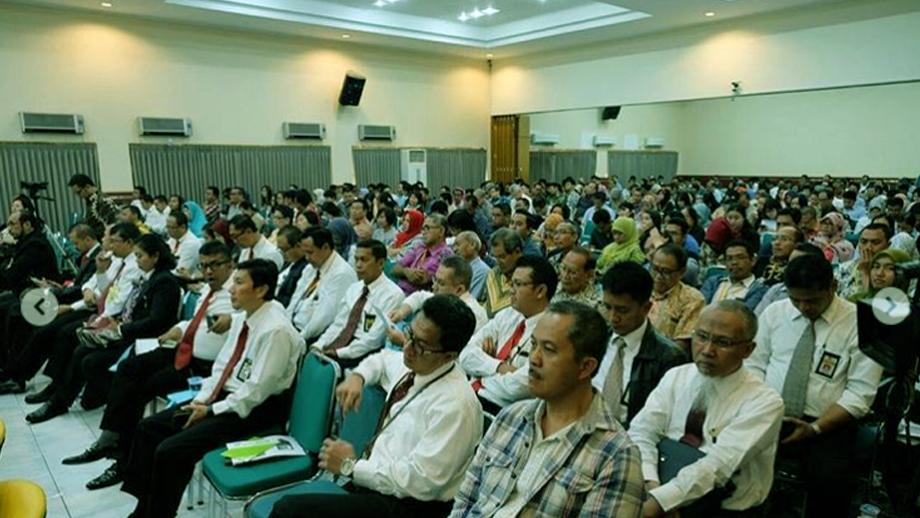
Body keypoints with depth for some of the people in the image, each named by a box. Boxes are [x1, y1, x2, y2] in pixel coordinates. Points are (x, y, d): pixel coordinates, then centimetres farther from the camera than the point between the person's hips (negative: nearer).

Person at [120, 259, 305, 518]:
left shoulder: (276, 330, -23)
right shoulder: (242, 317, 6)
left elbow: (257, 389, -23)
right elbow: (222, 365, 13)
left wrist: (212, 411, -15)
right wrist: (202, 399, 0)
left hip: (253, 410, -9)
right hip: (224, 396, 10)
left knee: (170, 450, -18)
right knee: (148, 427, 5)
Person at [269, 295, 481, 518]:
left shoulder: (455, 405, -22)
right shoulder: (412, 364, 3)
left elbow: (421, 481, -24)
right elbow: (383, 359, 26)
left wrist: (351, 465, -15)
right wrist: (357, 376, 4)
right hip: (371, 478, 8)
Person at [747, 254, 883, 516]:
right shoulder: (774, 312, 6)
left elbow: (861, 392, -6)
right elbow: (754, 366, 8)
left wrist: (814, 428, -16)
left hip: (825, 425, -2)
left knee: (831, 482, -31)